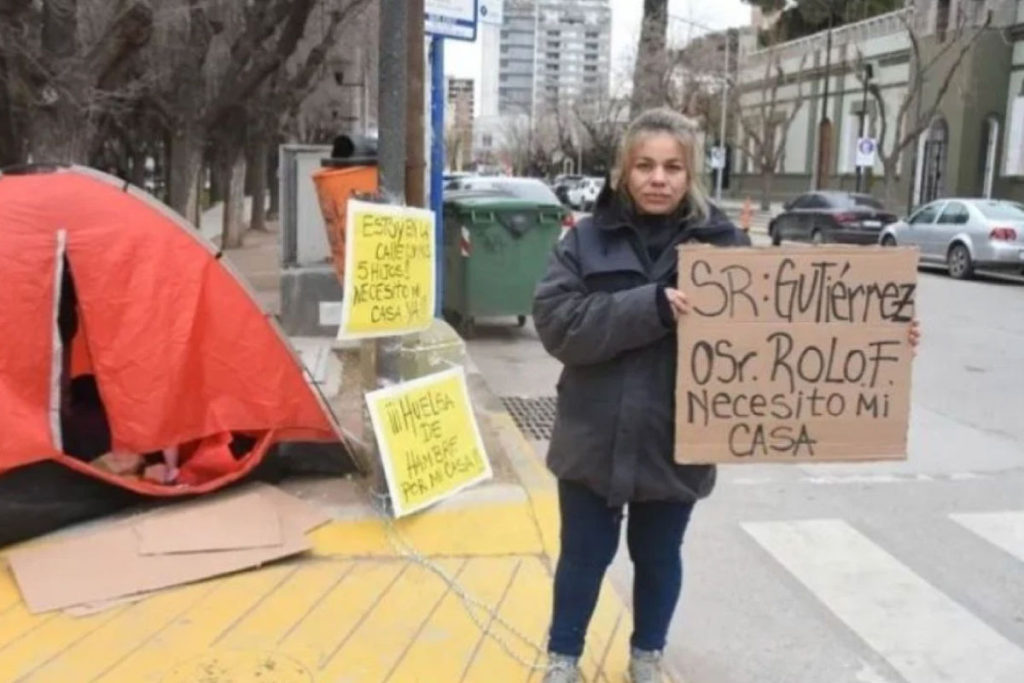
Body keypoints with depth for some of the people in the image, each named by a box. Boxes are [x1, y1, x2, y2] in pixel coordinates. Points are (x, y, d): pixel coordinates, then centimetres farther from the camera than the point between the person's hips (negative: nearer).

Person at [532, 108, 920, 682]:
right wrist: (649, 306, -27)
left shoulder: (724, 242, -3)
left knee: (659, 557, 19)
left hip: (675, 444, 1)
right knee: (585, 555, 15)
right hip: (596, 439, 0)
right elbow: (557, 321, -16)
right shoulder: (588, 240, -4)